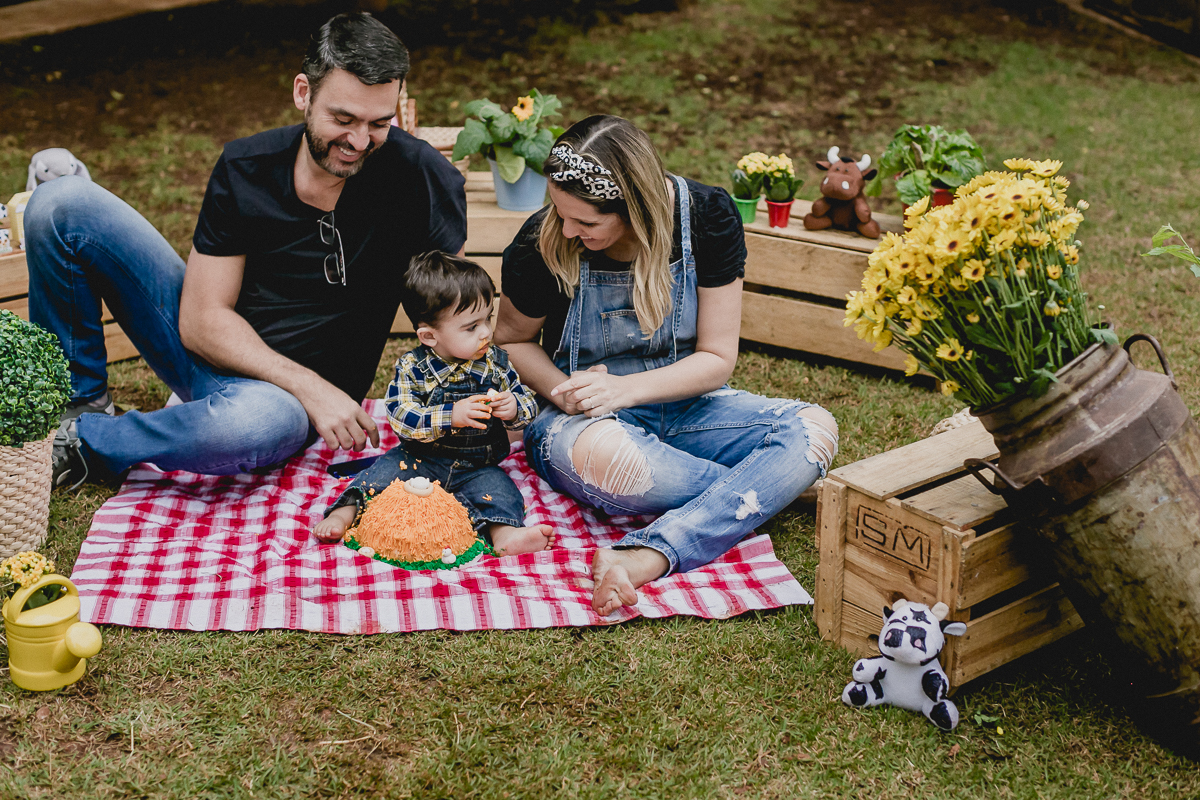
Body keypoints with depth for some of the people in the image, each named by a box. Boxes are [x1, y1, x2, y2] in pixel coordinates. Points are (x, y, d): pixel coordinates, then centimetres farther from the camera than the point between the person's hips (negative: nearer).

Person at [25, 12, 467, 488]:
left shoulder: (419, 177, -16)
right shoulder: (244, 169, -9)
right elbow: (201, 321, -12)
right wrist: (310, 385, -25)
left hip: (280, 396, -3)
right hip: (208, 345, 3)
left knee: (258, 422, -44)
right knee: (63, 202, -10)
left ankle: (80, 441, -13)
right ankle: (83, 402, 5)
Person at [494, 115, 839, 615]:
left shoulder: (706, 217, -13)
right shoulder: (543, 245, -16)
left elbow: (717, 359, -8)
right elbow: (512, 340, 4)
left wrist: (627, 388, -24)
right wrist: (563, 389, -18)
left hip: (680, 403, 3)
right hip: (585, 419, -3)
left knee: (814, 428, -25)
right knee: (604, 458, -42)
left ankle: (649, 557, -41)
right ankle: (766, 486, -17)